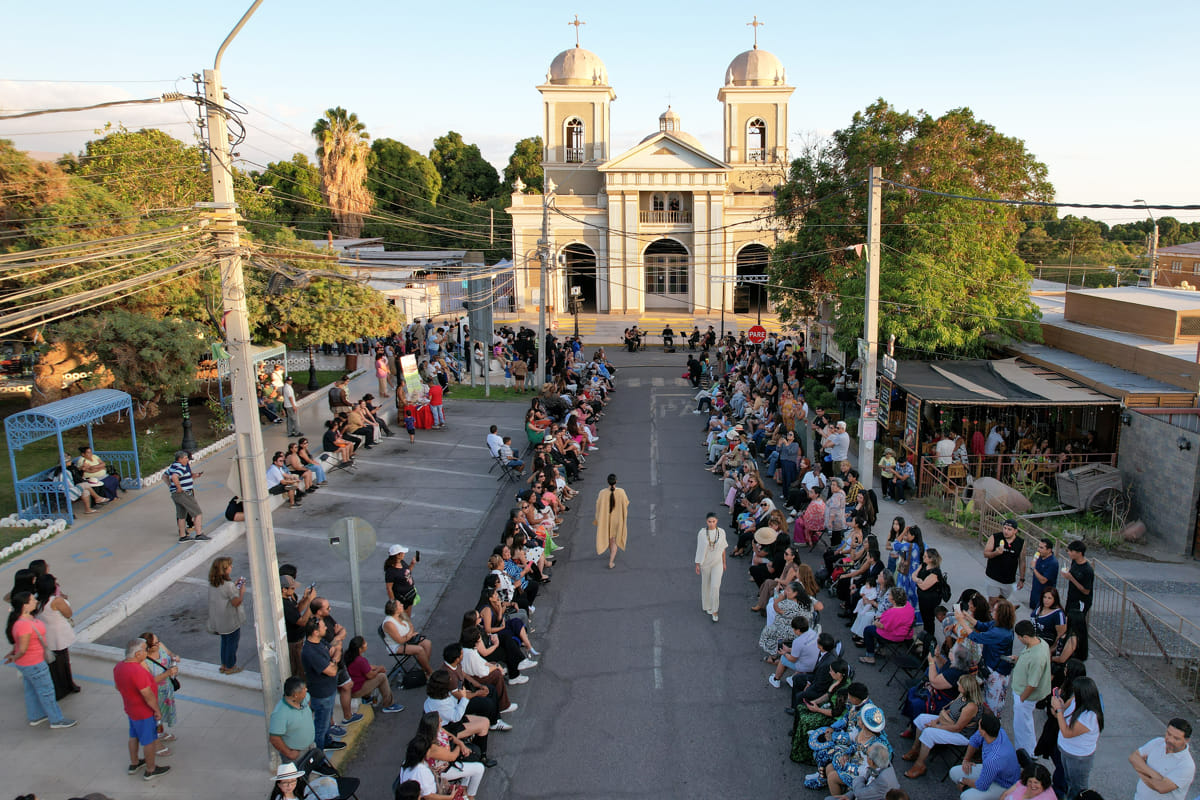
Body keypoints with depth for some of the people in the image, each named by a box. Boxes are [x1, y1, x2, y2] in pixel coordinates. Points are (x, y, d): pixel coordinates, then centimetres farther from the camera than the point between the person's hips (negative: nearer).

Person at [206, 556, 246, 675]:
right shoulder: (228, 585, -27)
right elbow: (236, 602, -25)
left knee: (224, 641, 24)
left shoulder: (212, 583, -3)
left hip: (219, 619, 8)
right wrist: (242, 591, -12)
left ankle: (224, 665, 36)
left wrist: (234, 585, 7)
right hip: (231, 620, -8)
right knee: (232, 642, 10)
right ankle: (230, 667, 23)